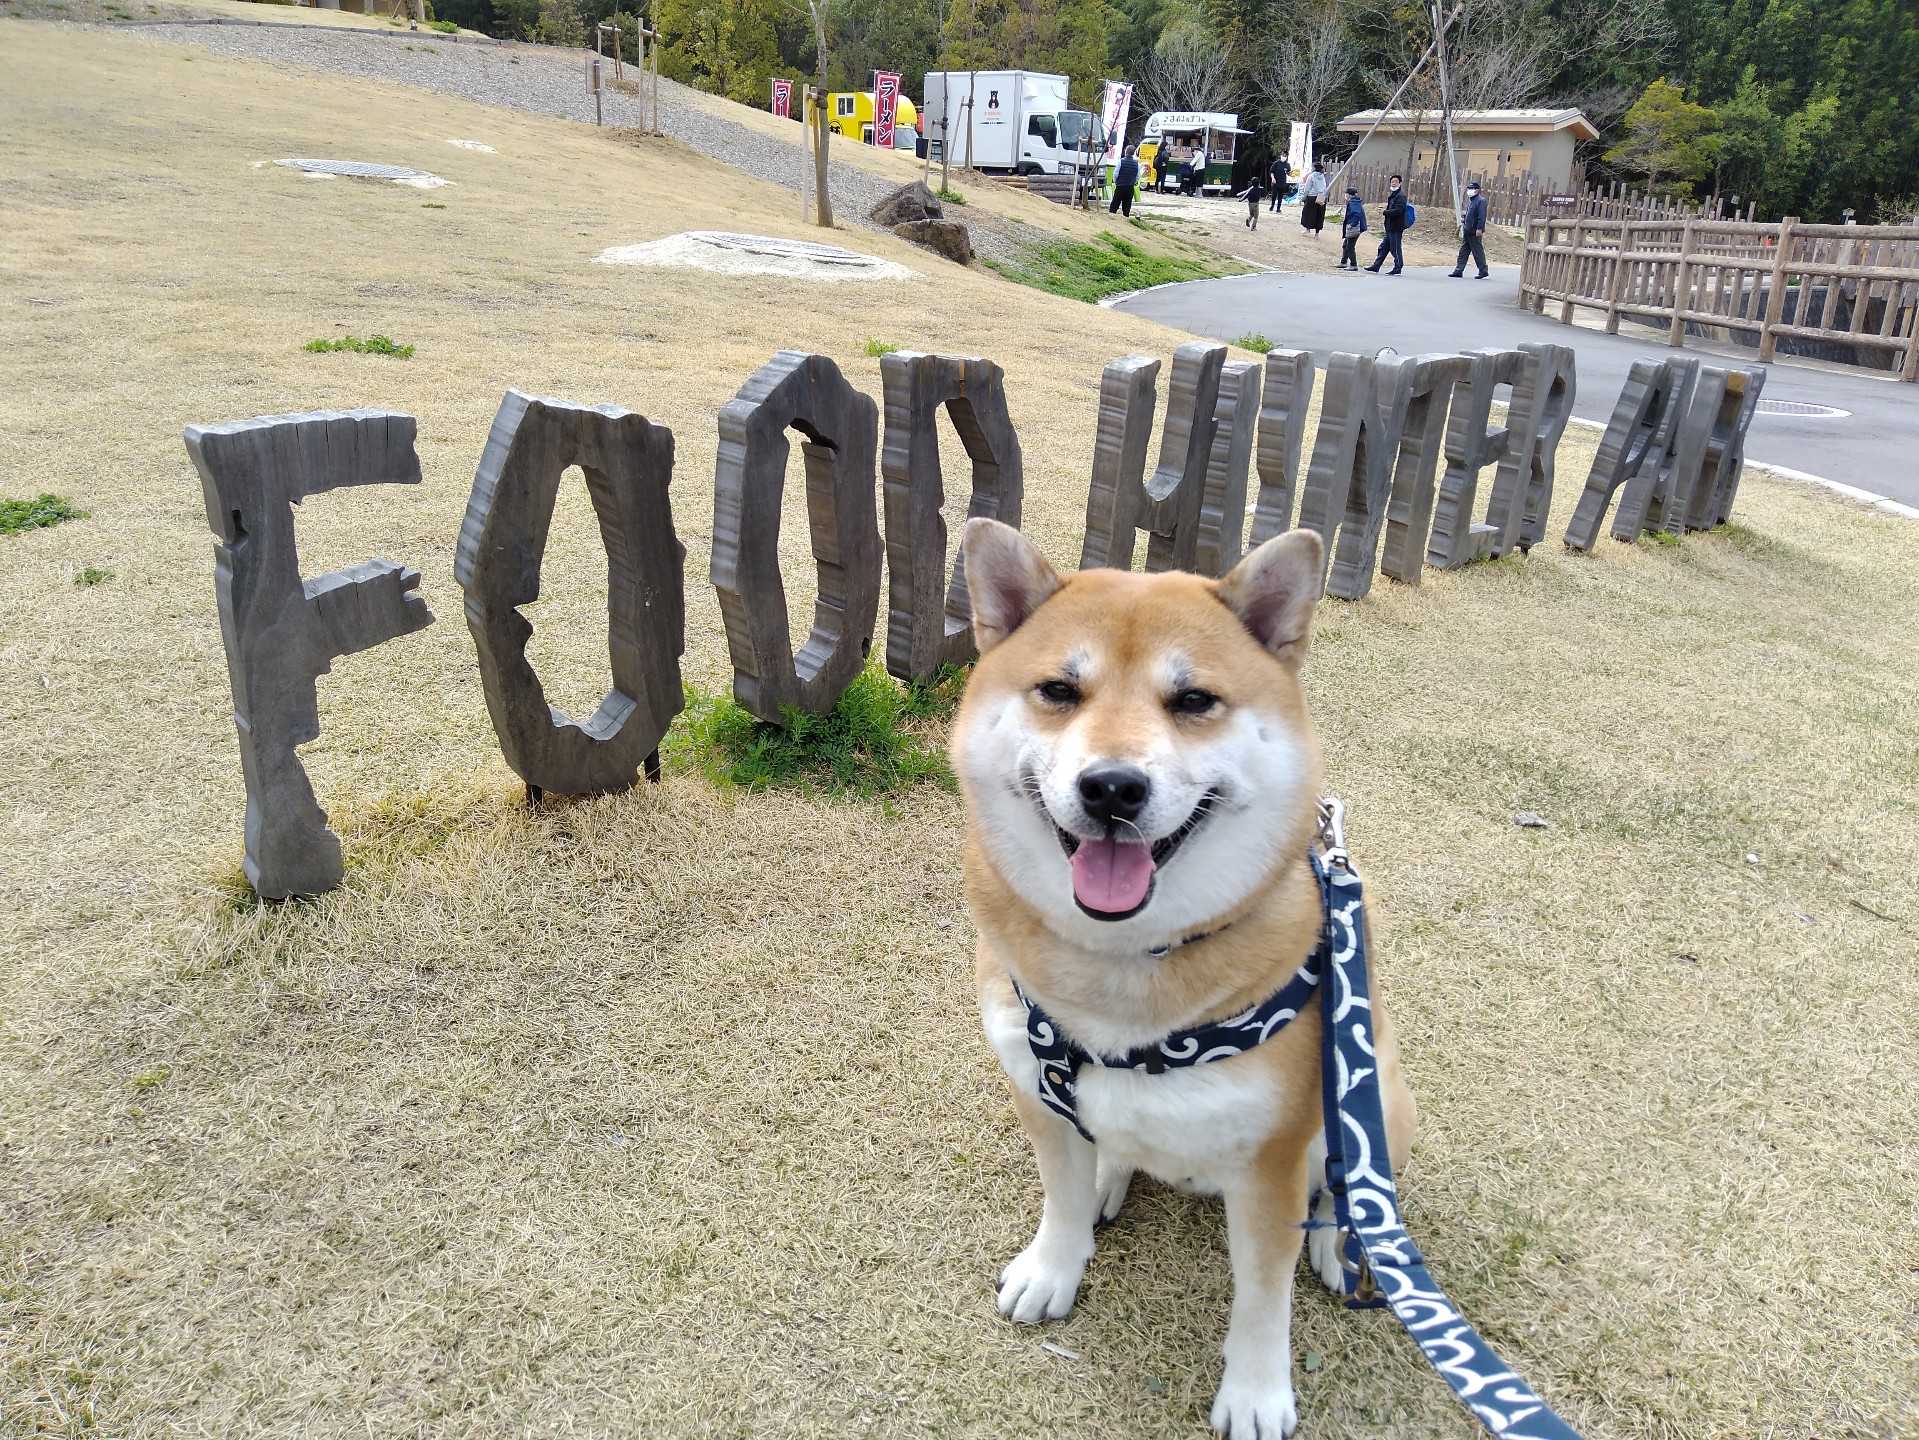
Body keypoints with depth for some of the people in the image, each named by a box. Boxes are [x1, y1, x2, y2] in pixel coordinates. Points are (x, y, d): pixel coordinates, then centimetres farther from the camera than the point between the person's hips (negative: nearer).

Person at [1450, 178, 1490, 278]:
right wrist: (1463, 222, 20)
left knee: (1478, 251, -2)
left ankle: (1483, 271, 7)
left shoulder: (1481, 200, -12)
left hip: (1475, 232, -9)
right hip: (1467, 231, 9)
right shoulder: (1469, 200, 15)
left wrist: (1479, 229, -22)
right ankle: (1458, 271, 11)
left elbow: (1482, 216, -18)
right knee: (1463, 251, 8)